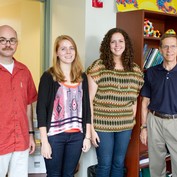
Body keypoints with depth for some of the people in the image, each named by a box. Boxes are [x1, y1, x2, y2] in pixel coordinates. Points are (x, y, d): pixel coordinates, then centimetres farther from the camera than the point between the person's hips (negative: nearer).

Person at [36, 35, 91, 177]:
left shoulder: (82, 77, 8)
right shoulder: (48, 76, -5)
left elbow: (86, 107, 10)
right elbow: (41, 109, -8)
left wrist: (87, 136, 6)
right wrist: (44, 141, -12)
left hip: (77, 135, 4)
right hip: (54, 135, -3)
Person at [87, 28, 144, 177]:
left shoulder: (135, 70, 4)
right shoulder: (98, 67, -9)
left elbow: (134, 99, 11)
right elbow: (89, 100, -9)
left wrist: (132, 122, 7)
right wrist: (91, 128, -12)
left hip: (125, 127, 4)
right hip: (103, 125, -3)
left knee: (119, 164, 15)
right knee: (105, 165, 8)